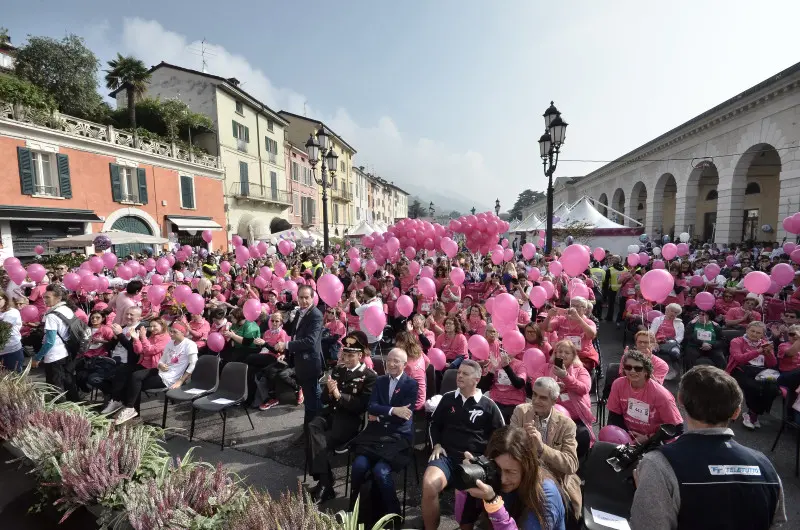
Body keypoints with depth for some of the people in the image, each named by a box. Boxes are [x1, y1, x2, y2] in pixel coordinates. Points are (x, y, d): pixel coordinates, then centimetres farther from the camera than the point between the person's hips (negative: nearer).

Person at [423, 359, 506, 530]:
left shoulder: (488, 405, 4)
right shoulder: (448, 398, 10)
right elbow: (434, 424, 23)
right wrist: (436, 445, 6)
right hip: (447, 455, 1)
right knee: (428, 484, -29)